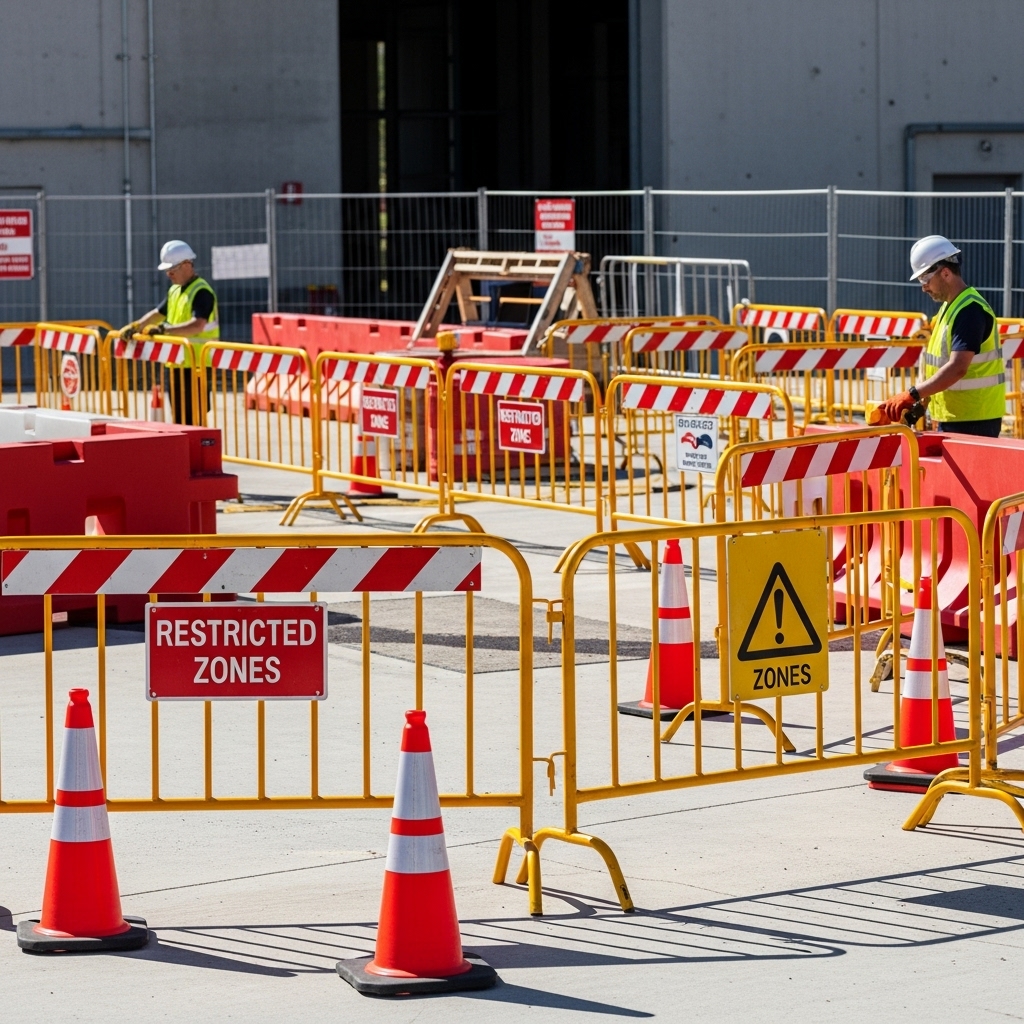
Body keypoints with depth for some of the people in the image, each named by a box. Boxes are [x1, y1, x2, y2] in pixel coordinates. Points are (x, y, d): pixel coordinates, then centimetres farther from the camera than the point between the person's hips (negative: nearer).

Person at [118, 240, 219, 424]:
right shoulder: (175, 291, 16)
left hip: (196, 365, -9)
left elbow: (197, 325, -26)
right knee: (179, 418, 12)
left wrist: (162, 329, -32)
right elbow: (159, 313, 25)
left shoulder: (201, 292, -13)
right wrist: (135, 326, 10)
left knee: (192, 420, -10)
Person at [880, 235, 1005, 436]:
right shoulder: (949, 307, 15)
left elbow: (957, 368, -26)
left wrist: (913, 395, -29)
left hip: (974, 421, -10)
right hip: (950, 418, 10)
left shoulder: (970, 310, -16)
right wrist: (922, 402, 6)